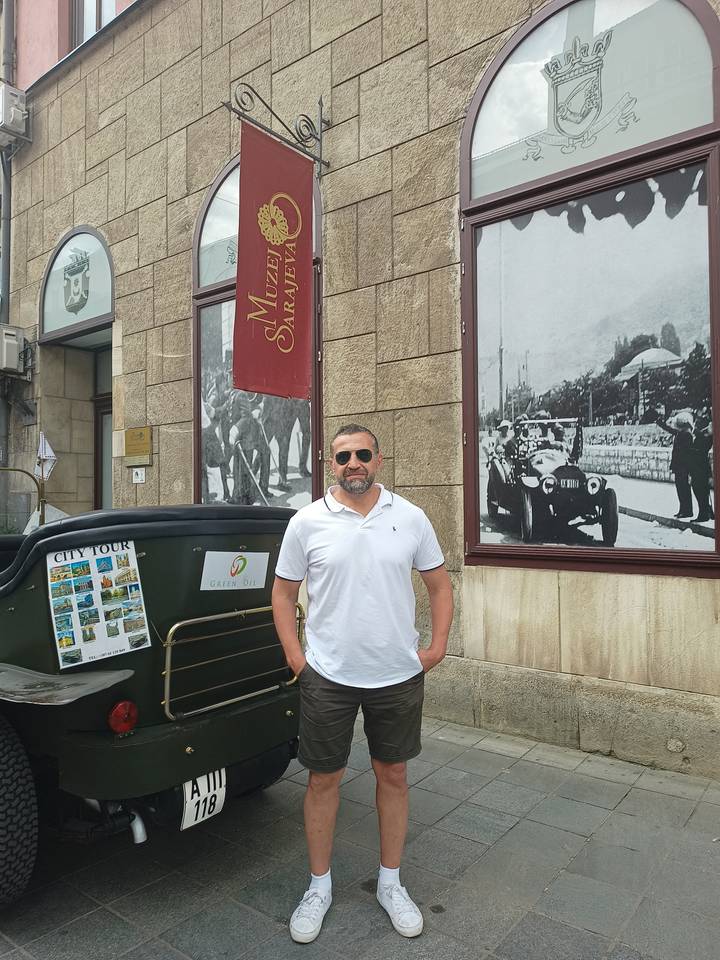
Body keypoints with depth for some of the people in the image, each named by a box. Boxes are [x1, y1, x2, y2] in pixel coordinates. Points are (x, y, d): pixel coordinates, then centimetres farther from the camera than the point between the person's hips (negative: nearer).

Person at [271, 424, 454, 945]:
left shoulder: (411, 518, -2)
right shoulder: (307, 522, -6)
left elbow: (439, 583, 7)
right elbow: (284, 591, 3)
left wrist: (438, 644, 0)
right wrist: (294, 654, -3)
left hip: (399, 676, 2)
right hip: (328, 676, -1)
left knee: (393, 775, 15)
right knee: (323, 780, 12)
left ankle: (391, 882, 37)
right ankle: (320, 886, 34)